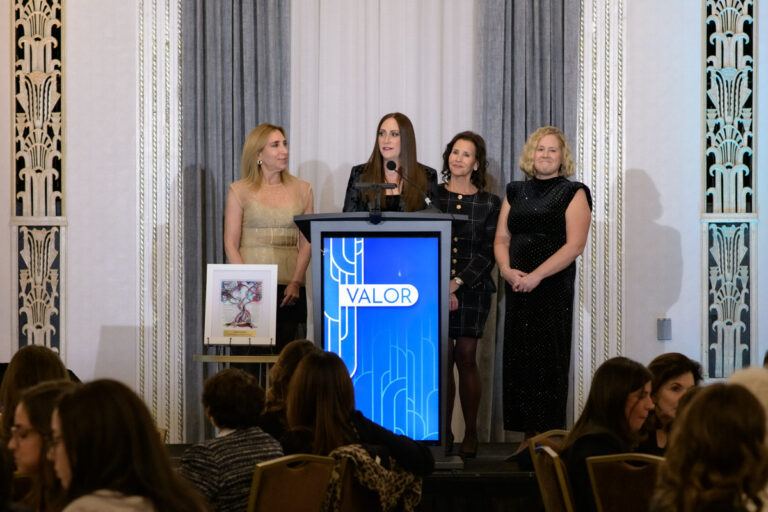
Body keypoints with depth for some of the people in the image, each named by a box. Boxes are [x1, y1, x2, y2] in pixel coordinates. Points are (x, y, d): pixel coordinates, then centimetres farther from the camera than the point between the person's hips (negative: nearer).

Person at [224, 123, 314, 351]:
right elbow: (231, 245, 2)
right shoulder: (240, 191, 6)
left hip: (289, 289, 2)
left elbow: (306, 243, 8)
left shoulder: (302, 189, 12)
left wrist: (296, 282, -6)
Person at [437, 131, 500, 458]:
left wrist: (457, 283, -10)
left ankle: (470, 435, 3)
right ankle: (443, 434, 2)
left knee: (466, 358, -3)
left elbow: (487, 252, 1)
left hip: (472, 288, 0)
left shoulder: (489, 203, 6)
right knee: (442, 359, -3)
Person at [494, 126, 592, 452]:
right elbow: (501, 238, 14)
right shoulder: (516, 193, 16)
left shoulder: (572, 193, 0)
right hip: (517, 288, 5)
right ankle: (529, 436, 7)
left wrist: (536, 276, -16)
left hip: (553, 288, -5)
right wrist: (507, 270, -6)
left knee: (548, 360, -7)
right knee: (519, 360, 2)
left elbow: (574, 245, -9)